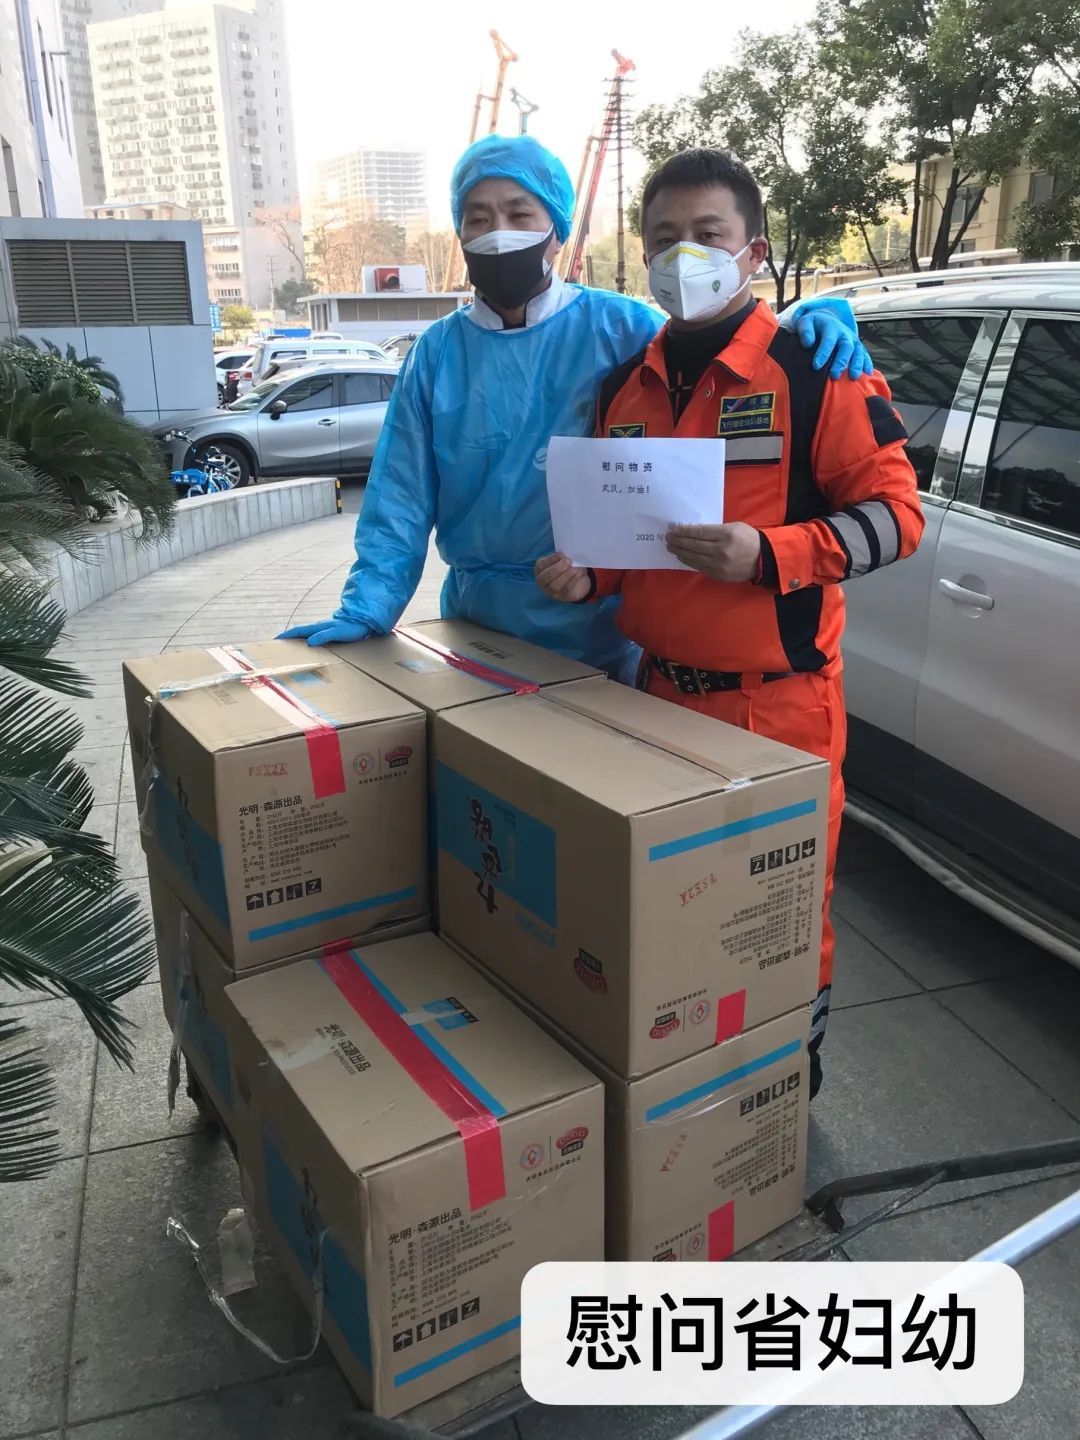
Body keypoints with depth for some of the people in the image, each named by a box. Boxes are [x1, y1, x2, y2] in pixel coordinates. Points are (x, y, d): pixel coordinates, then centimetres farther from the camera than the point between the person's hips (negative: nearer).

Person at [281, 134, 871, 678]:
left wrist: (809, 327, -23)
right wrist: (366, 607, -12)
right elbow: (401, 501, 0)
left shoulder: (620, 327, -5)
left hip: (602, 630, -2)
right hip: (476, 629, 2)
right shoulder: (435, 355, 2)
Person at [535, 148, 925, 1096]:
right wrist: (586, 575, -2)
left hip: (779, 698, -5)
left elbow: (895, 512, -10)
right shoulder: (626, 385, 11)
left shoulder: (814, 369, -7)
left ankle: (795, 1070, 32)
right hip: (659, 691, 5)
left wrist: (767, 555, -25)